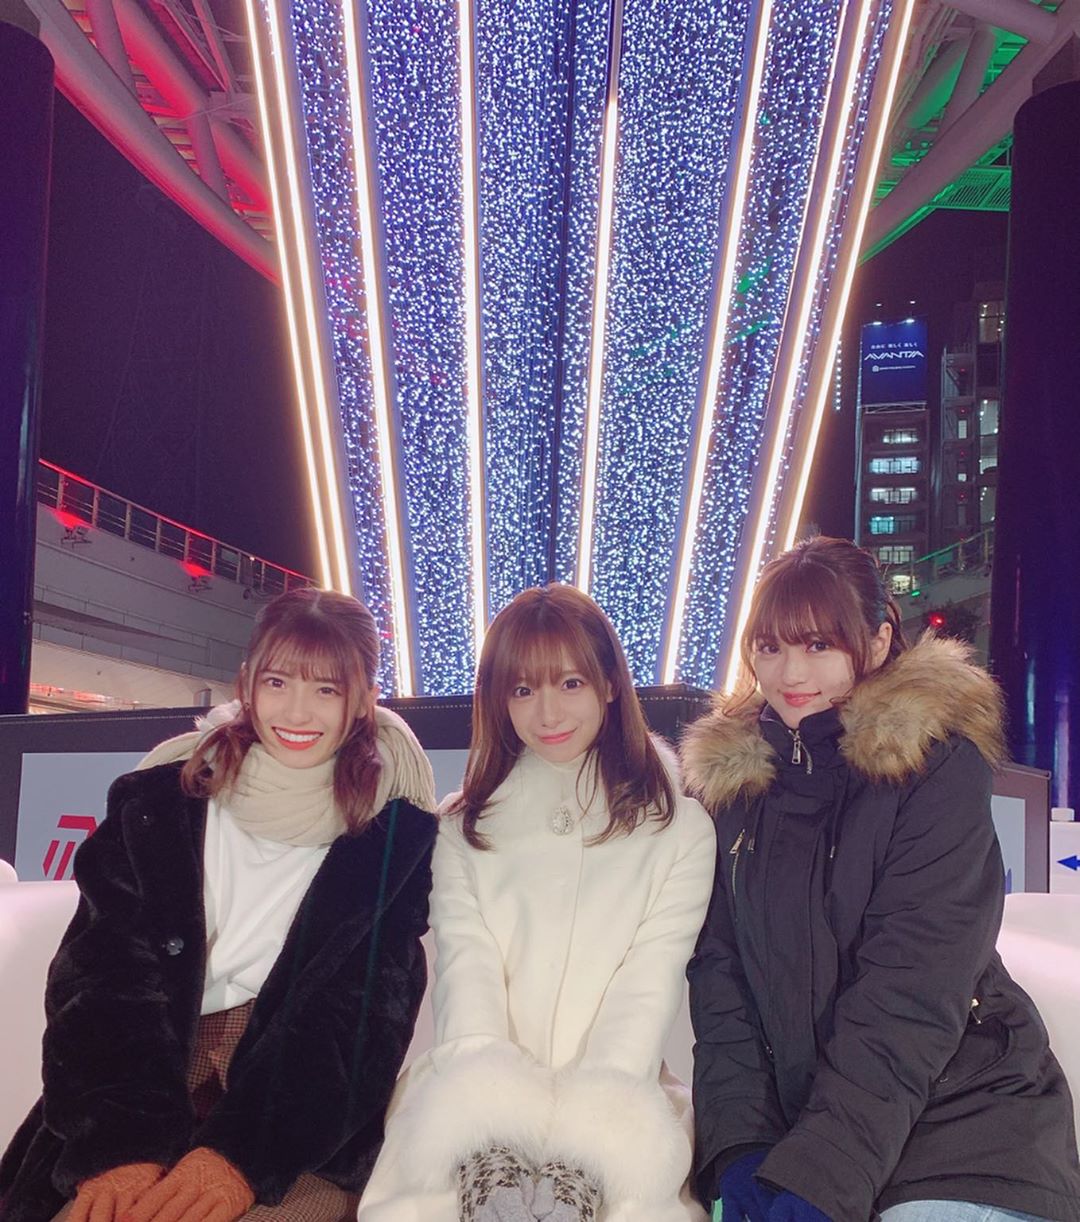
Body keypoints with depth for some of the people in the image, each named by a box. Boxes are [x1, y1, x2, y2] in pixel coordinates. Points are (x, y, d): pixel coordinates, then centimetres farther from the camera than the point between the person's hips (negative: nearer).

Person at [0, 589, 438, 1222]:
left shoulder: (394, 828, -2)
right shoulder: (162, 800, 3)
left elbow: (369, 1003, -8)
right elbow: (104, 972, -5)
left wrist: (242, 1149, -22)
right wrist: (122, 1141, -21)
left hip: (303, 1134, -1)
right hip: (153, 1082, 2)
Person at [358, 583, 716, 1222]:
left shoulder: (679, 829, 6)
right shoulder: (464, 829, 12)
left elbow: (647, 993, -3)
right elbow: (466, 980, -1)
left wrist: (581, 1131, -19)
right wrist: (496, 1124, -18)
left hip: (614, 1103, -1)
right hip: (482, 1104, 1)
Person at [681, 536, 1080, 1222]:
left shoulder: (940, 762, -10)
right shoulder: (730, 772, 3)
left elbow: (910, 991, -17)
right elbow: (719, 974, 0)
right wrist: (738, 1144, -12)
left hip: (958, 1112, -3)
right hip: (788, 1110, 3)